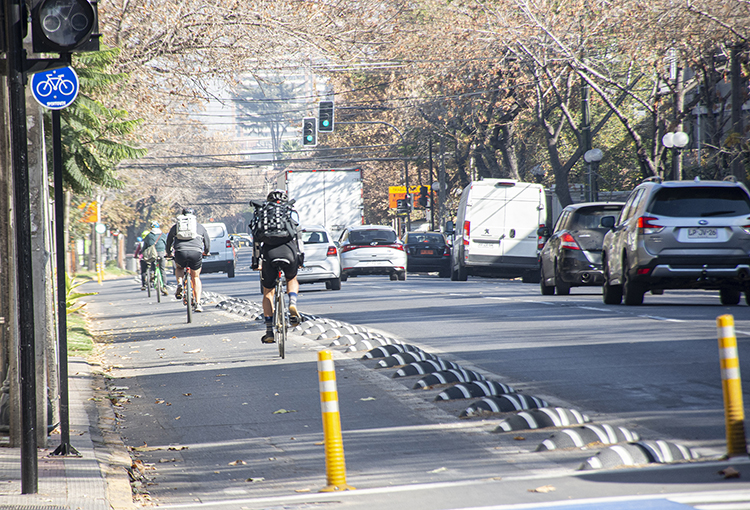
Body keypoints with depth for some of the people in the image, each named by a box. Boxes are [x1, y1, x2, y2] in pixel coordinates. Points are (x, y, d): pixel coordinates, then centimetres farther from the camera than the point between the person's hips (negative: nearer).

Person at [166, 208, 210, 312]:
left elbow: (169, 242, 33)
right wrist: (206, 252, 54)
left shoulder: (175, 226, 23)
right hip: (196, 252, 0)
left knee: (179, 268, 33)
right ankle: (198, 303, 5)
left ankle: (179, 284, 4)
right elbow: (207, 240, 35)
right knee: (196, 278, 15)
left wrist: (169, 253, 52)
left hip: (180, 252, 0)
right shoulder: (200, 226, 23)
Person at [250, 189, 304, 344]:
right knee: (292, 279, 29)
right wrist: (301, 256, 13)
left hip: (268, 252, 0)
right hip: (288, 250, 0)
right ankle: (292, 304, -1)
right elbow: (298, 235, 12)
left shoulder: (260, 213, 23)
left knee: (268, 292, 15)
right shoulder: (291, 212, 21)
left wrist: (256, 261, 20)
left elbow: (256, 240, 19)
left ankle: (269, 332, 11)